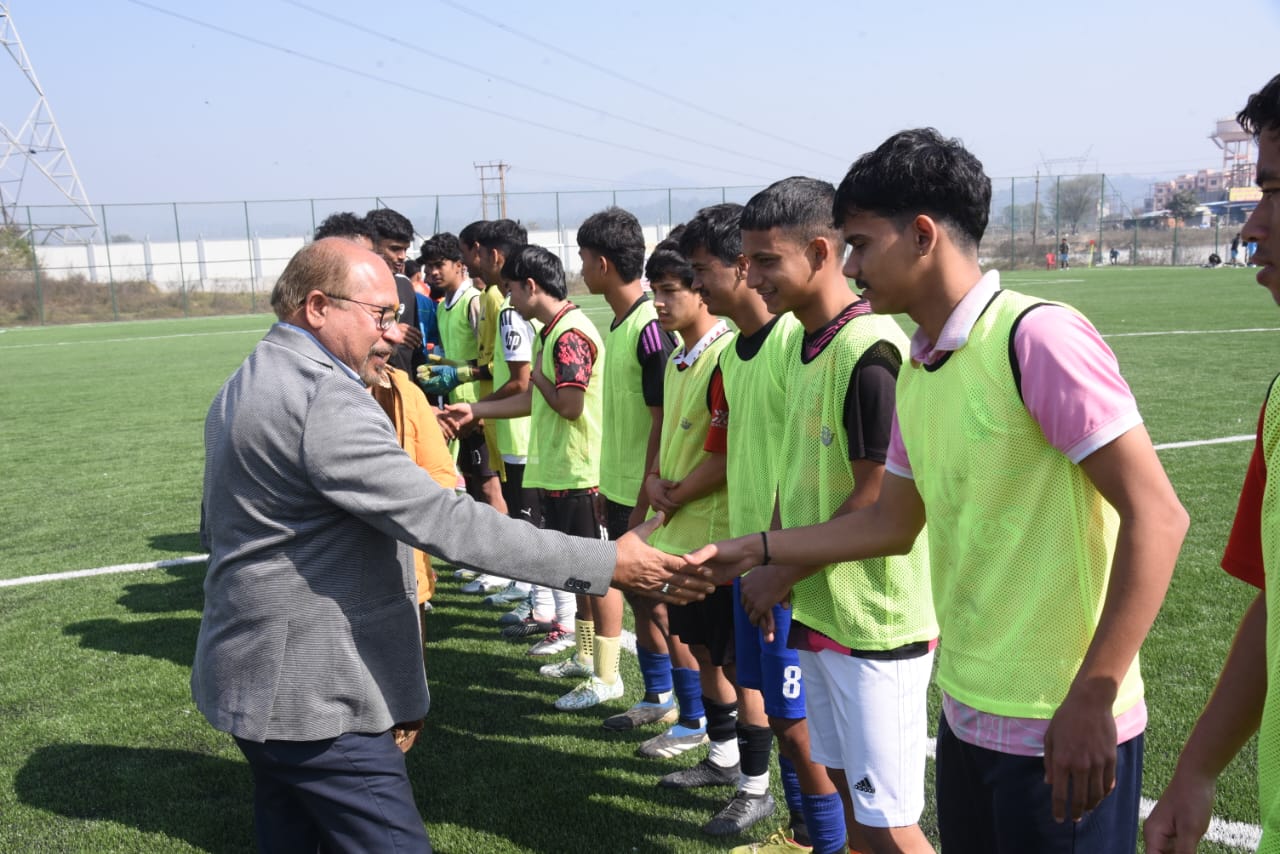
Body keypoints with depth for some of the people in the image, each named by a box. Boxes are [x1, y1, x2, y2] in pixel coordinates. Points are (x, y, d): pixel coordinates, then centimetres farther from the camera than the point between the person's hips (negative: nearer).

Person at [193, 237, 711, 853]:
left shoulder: (241, 387, 12)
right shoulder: (326, 398, -22)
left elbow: (215, 528, 22)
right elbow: (442, 521, -28)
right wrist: (606, 564, -26)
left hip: (257, 679, 11)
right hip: (312, 698, -11)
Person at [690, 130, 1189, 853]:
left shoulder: (1037, 335, -17)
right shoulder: (916, 371, 7)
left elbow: (1156, 515, -20)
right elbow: (895, 521, 18)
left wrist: (1091, 699, -22)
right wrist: (756, 549, 15)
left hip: (1062, 730, -7)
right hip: (968, 712, 7)